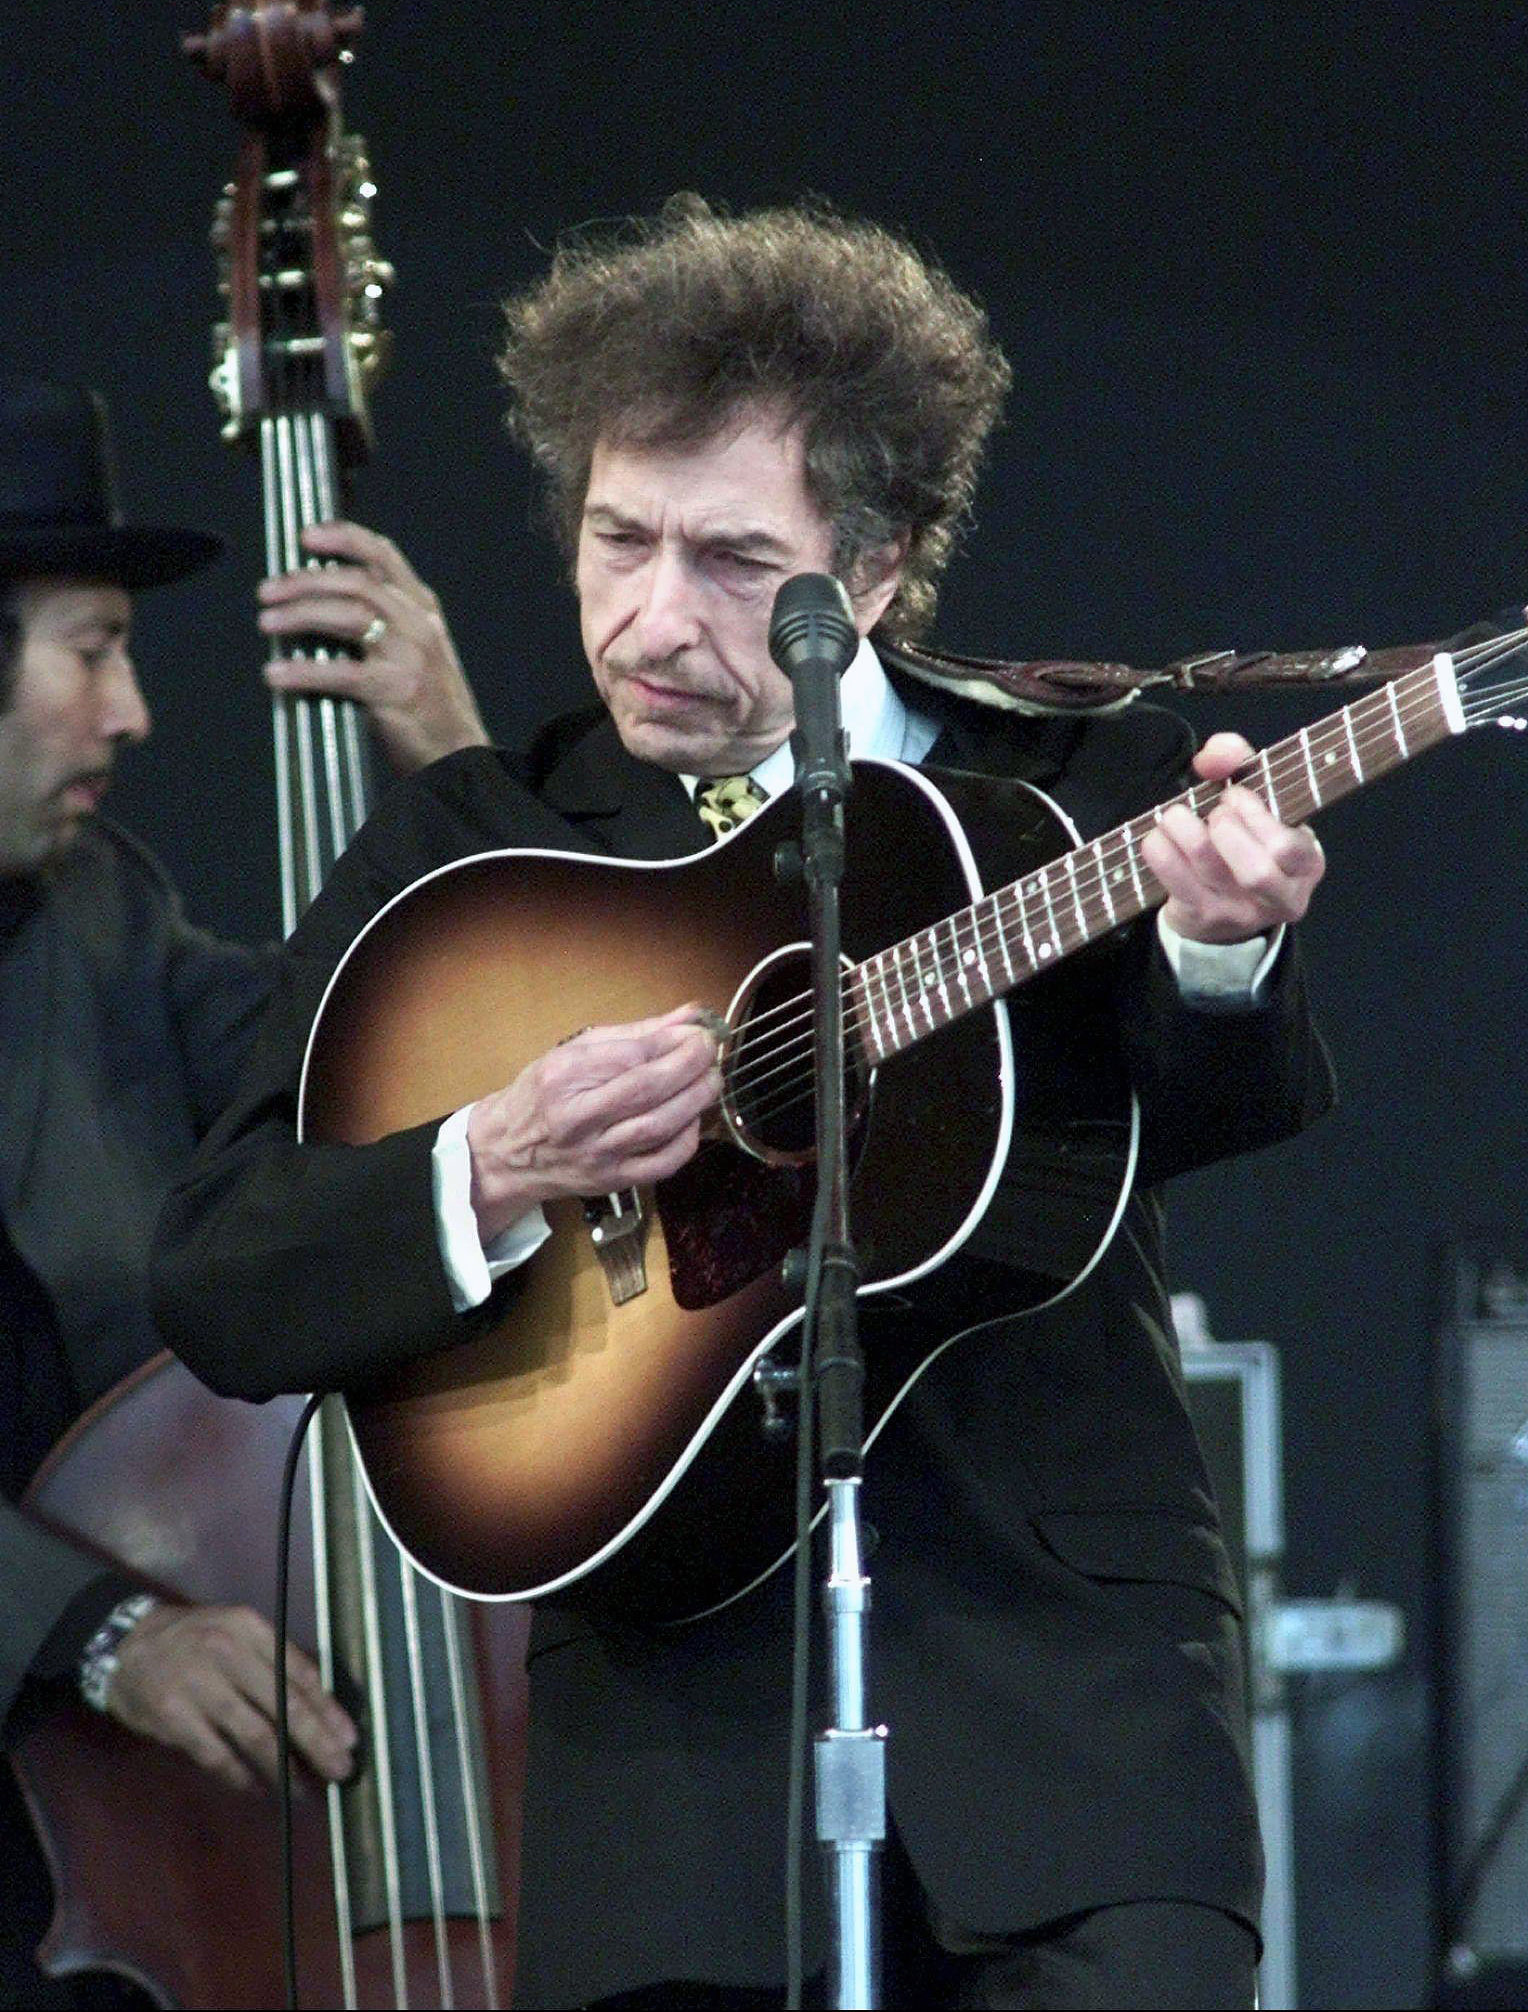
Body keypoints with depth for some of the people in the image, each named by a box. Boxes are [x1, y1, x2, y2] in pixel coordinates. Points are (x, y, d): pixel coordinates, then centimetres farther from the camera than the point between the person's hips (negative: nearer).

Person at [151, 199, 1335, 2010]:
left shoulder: (1082, 791, 8)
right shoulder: (467, 849, 10)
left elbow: (1227, 1110, -11)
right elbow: (218, 1285, 2)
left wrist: (1222, 948, -33)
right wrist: (497, 1168, -16)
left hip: (1067, 1674, -1)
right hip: (678, 1707, 1)